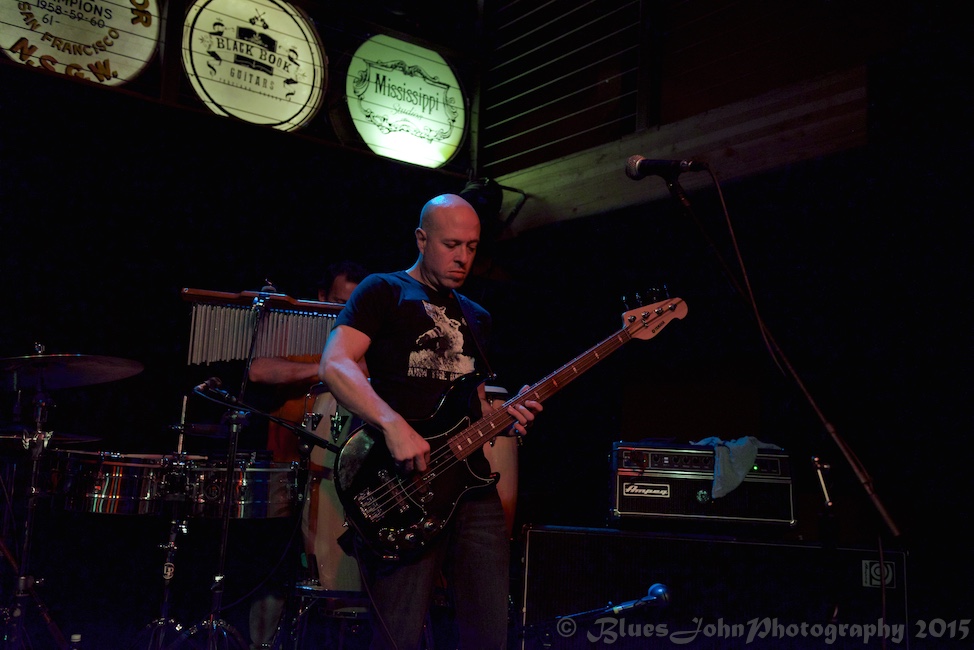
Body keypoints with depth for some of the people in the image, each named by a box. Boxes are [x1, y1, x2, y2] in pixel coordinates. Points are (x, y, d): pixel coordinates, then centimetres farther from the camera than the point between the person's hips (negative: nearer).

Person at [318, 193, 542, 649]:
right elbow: (334, 365, -10)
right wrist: (394, 425, -24)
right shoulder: (384, 291, 4)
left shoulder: (475, 317, 24)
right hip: (400, 482, -6)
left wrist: (503, 417, 6)